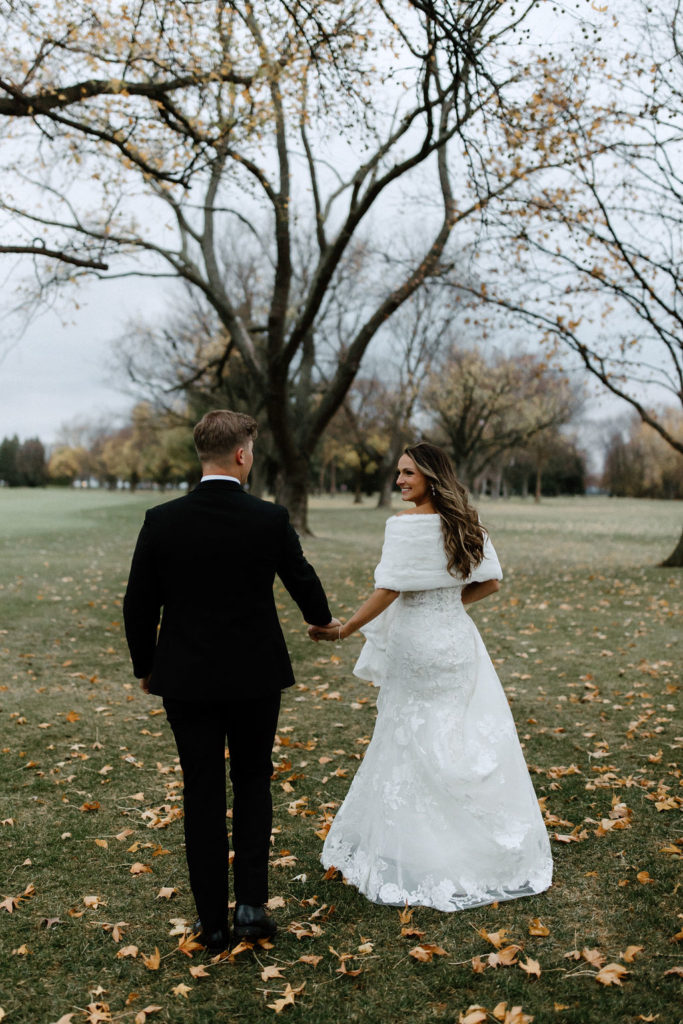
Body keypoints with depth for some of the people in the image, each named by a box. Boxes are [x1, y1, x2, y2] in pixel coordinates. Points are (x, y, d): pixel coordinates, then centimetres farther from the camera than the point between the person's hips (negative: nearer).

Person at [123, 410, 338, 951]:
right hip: (256, 677, 0)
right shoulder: (270, 519, -11)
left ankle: (213, 922, 21)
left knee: (202, 796, 12)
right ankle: (252, 904, 14)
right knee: (253, 784, 18)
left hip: (187, 679, 1)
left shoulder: (162, 521, -9)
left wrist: (145, 665, 15)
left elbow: (139, 606, -2)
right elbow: (303, 580, 6)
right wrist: (323, 620, 28)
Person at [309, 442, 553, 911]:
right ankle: (494, 843, 26)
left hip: (416, 643, -6)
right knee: (472, 739, 14)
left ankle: (419, 852, 19)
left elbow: (388, 591, -18)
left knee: (413, 743, 7)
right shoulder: (467, 524, 4)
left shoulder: (405, 525, -15)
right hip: (458, 639, 6)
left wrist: (345, 630, -12)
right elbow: (491, 582, 6)